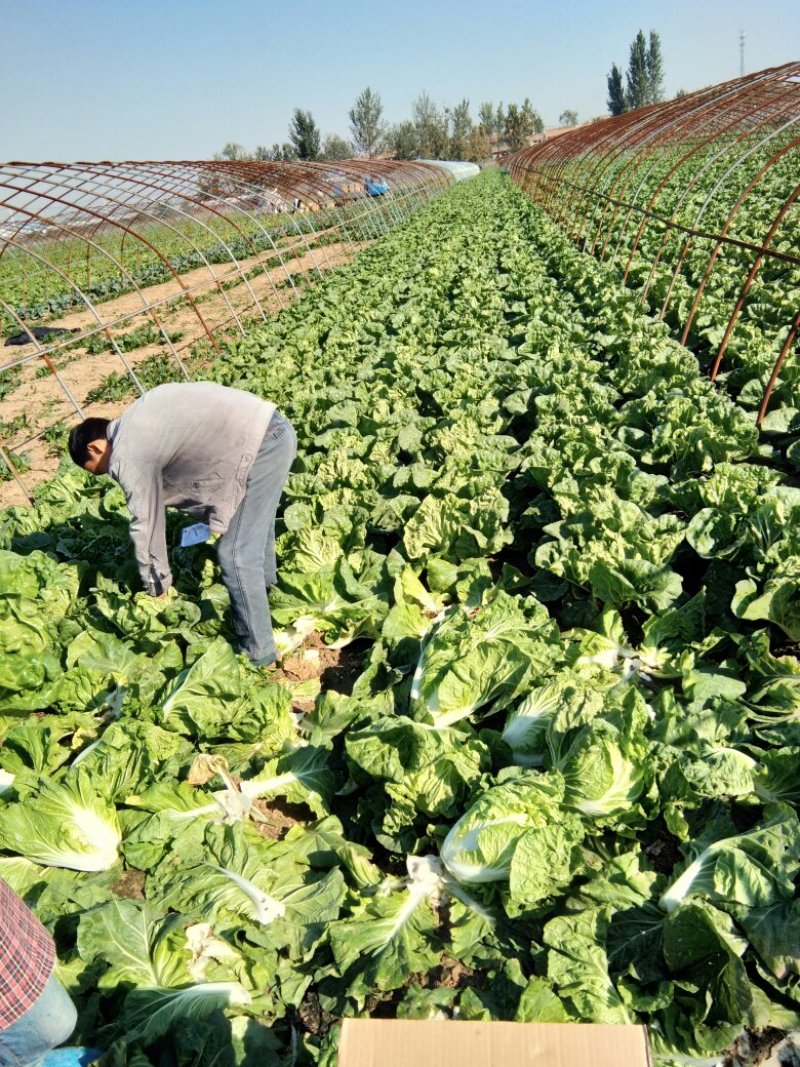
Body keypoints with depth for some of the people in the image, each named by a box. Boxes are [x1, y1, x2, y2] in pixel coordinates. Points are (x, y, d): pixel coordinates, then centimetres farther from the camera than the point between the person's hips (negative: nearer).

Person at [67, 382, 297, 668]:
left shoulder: (126, 456, -3)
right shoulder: (140, 418, 21)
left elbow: (144, 524, 4)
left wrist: (157, 588, 17)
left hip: (259, 444, -10)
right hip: (274, 426, 10)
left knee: (236, 556, -1)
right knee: (255, 516, 32)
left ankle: (258, 652, 11)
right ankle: (265, 581, 57)